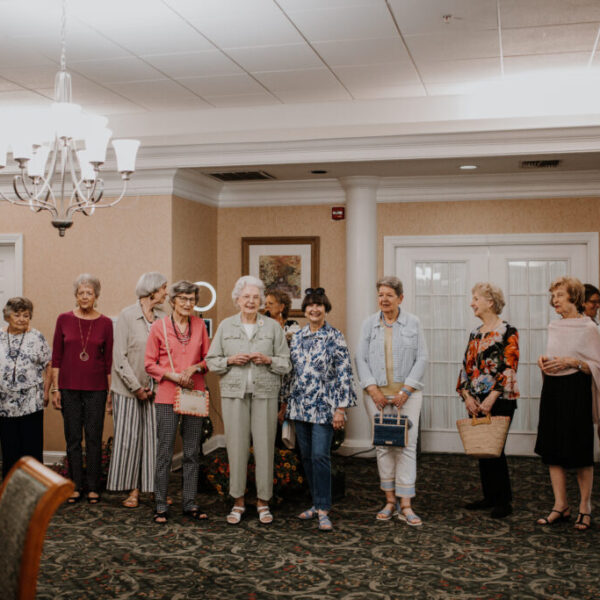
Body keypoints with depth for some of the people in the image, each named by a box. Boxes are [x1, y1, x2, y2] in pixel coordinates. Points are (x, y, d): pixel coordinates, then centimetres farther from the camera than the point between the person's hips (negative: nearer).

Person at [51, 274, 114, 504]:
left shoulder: (105, 323, 0)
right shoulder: (64, 320, 1)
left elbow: (109, 359, 3)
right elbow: (56, 357, 3)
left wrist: (110, 390, 1)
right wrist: (55, 388, 0)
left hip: (96, 387, -1)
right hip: (69, 387, 1)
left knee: (94, 438, 3)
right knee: (73, 438, 6)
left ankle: (93, 488, 13)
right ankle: (75, 487, 16)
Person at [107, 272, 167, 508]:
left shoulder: (163, 318, 5)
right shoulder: (127, 316, -5)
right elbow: (119, 357, -7)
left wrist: (156, 387, -4)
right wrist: (137, 387, -9)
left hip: (155, 388, 3)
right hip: (129, 387, -3)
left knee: (155, 437, 4)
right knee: (129, 438, 0)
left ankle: (157, 488, 11)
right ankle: (132, 490, 10)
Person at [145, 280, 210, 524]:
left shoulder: (199, 325, 8)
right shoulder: (159, 326, -1)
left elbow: (207, 358, 12)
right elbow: (149, 364, 0)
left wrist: (195, 368, -8)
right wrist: (173, 375, -12)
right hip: (167, 395, -3)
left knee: (192, 452, 7)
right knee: (165, 452, -1)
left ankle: (190, 504, 17)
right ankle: (161, 506, 9)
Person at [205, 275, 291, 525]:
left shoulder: (273, 326, 8)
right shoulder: (226, 326, 9)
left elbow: (286, 362, 8)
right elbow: (211, 360, 10)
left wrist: (267, 360, -10)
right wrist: (230, 360, -8)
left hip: (265, 392, 0)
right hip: (233, 392, 0)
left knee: (264, 445, -1)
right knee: (236, 445, -1)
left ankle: (263, 502, 12)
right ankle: (238, 502, 12)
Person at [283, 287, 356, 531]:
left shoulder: (335, 337, -6)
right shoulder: (297, 337, 10)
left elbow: (344, 373, -8)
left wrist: (341, 408, -13)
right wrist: (288, 402, 13)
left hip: (323, 406, -5)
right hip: (300, 405, 5)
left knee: (320, 456, -11)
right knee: (307, 456, 9)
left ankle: (323, 510, -4)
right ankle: (317, 503, 21)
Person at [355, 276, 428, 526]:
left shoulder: (413, 323, 3)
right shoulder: (369, 323, 6)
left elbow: (422, 359, 0)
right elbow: (360, 358, 3)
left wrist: (405, 390, -9)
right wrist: (372, 389, -8)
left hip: (407, 392, -1)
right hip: (378, 393, 1)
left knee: (407, 445, -6)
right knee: (383, 446, 3)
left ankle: (405, 505, -3)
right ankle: (390, 500, 14)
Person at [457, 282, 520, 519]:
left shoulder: (507, 331, -8)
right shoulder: (475, 333, 13)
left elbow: (509, 368, -14)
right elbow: (466, 367, 11)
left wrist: (492, 398, -19)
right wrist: (467, 396, -2)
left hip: (500, 400, -7)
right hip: (477, 402, 7)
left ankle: (504, 501, 7)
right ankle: (489, 497, 21)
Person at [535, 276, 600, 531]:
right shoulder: (554, 327, 12)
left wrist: (571, 362, -20)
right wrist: (544, 360, 3)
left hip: (576, 390, -6)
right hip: (552, 390, 7)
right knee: (552, 449, 6)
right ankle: (561, 506, 15)